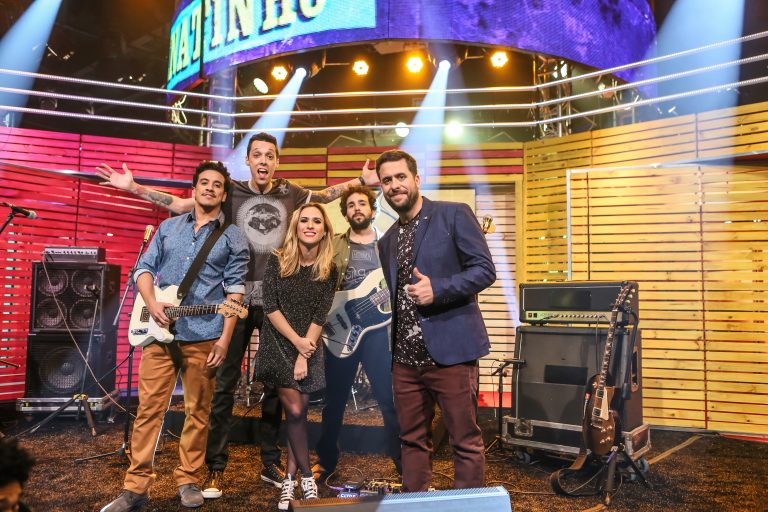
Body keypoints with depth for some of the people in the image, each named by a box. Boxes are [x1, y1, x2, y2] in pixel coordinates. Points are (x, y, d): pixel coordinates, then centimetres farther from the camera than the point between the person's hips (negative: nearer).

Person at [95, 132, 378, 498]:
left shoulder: (289, 193, 7)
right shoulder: (231, 192, 2)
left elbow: (324, 196, 23)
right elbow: (181, 205, 6)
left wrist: (362, 180, 20)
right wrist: (133, 187, 0)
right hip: (236, 298, -2)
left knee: (274, 382, 9)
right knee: (225, 383, 1)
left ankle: (270, 463, 22)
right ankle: (216, 467, 12)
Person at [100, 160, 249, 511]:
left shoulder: (233, 238, 5)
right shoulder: (168, 227, 14)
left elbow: (234, 290, -1)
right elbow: (144, 268, 12)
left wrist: (225, 338, -9)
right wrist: (152, 303, -7)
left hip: (203, 337, -2)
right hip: (160, 331, 2)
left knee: (198, 412, 6)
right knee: (148, 408, 3)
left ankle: (189, 480, 21)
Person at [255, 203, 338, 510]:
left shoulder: (329, 270, -2)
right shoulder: (278, 261, -6)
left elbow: (320, 316, -6)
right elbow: (270, 307, -10)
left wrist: (304, 355, -14)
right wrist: (296, 341, -15)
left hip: (310, 348, 2)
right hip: (278, 344, -2)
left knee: (299, 413, 3)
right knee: (294, 411, -8)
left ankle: (289, 481, 16)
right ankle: (307, 478, 7)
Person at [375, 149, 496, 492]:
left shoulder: (454, 214, -3)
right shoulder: (387, 241, 15)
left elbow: (485, 270, -9)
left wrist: (437, 289, -20)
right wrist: (391, 346, 13)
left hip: (450, 351, -5)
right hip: (405, 358, 6)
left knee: (466, 441, 4)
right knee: (412, 441, 13)